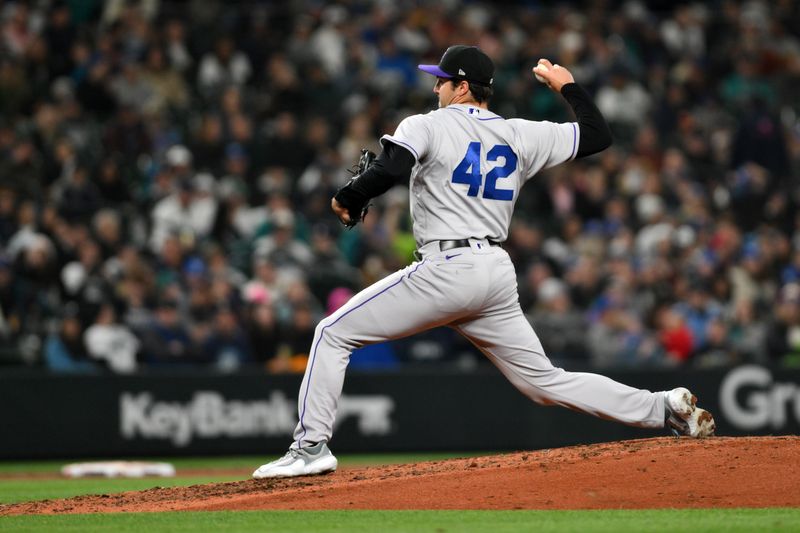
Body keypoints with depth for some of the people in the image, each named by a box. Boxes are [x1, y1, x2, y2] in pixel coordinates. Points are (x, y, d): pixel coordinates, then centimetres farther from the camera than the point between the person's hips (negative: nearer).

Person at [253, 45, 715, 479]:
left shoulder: (426, 126, -1)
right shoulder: (520, 135, 14)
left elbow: (390, 170, -19)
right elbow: (599, 135, 19)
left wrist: (347, 199, -2)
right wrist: (567, 85, 32)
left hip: (447, 269, -6)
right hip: (498, 273, 6)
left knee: (334, 333, 3)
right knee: (545, 381, 12)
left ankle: (312, 446, -7)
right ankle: (665, 409, 1)